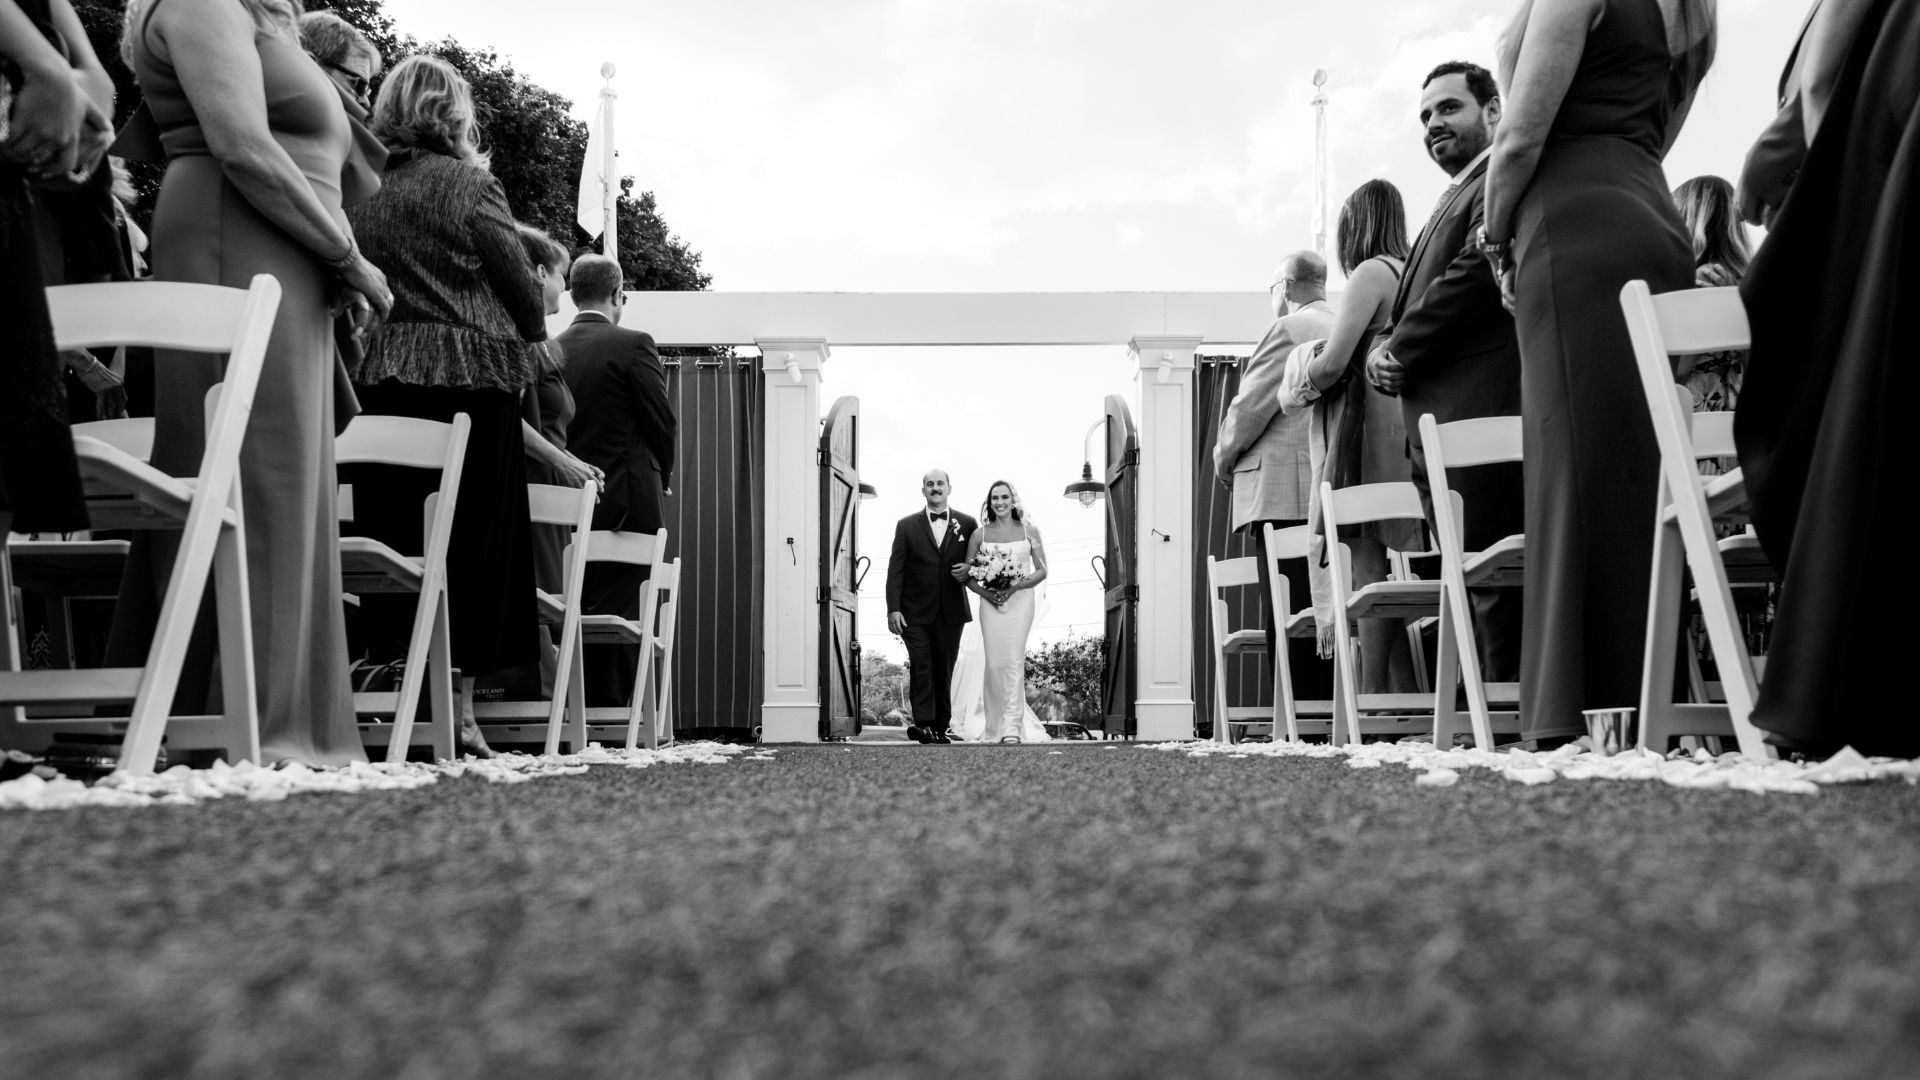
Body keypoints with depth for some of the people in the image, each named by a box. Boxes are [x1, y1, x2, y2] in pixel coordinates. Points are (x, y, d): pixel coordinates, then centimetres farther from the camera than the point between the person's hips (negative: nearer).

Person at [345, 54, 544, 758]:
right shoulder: (469, 185, -3)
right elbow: (521, 287, -1)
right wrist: (530, 343, 14)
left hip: (381, 376, 4)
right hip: (469, 376, -4)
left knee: (394, 541, 7)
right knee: (471, 542, 0)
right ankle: (459, 712, 0)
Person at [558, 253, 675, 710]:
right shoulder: (633, 345, -8)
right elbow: (664, 423, -9)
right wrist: (663, 477, 8)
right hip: (627, 499, -5)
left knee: (576, 612, 10)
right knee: (620, 612, -3)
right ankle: (612, 710, -3)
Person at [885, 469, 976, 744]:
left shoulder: (967, 524, 9)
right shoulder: (907, 526, 5)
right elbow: (895, 570, 1)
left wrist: (970, 569, -6)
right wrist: (893, 609, -8)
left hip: (951, 612, 1)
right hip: (916, 612, -1)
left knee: (944, 670, 5)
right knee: (921, 667, -11)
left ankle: (941, 727, 12)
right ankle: (923, 724, -14)